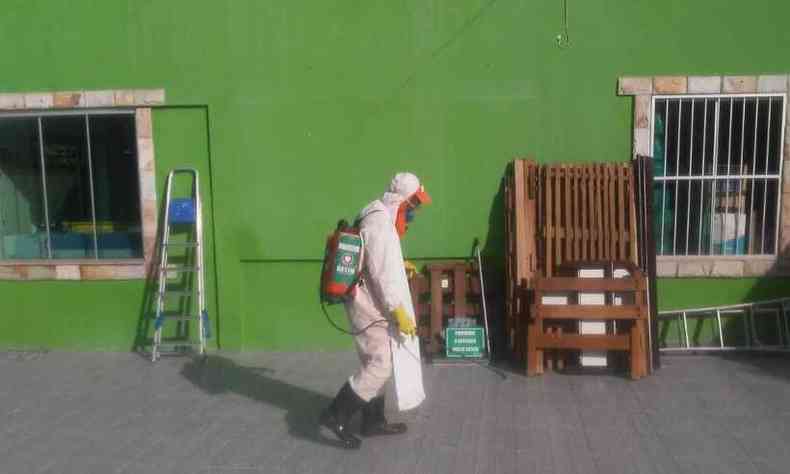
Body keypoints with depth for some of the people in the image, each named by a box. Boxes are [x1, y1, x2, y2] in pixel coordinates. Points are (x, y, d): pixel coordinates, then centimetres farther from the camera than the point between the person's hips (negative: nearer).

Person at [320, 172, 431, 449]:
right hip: (372, 309, -11)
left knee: (376, 364, 16)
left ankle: (374, 421, 26)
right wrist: (399, 313, -22)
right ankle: (336, 415, 0)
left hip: (373, 307, 11)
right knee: (380, 365, -7)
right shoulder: (379, 223, -19)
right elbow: (381, 274, -23)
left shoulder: (381, 219, 13)